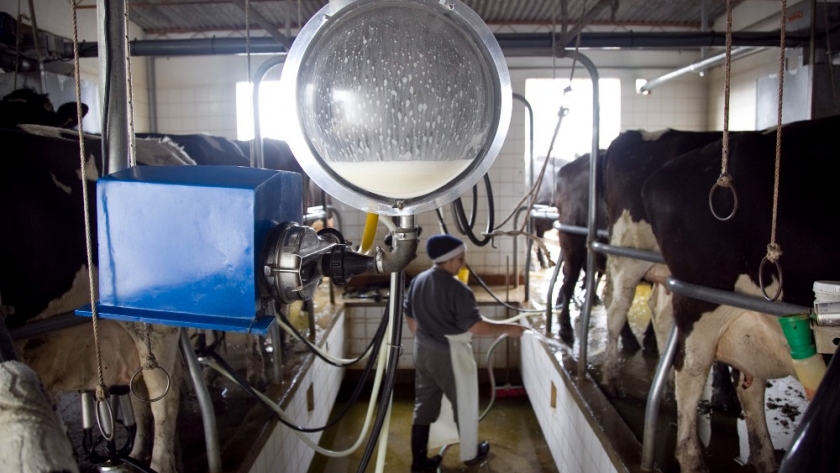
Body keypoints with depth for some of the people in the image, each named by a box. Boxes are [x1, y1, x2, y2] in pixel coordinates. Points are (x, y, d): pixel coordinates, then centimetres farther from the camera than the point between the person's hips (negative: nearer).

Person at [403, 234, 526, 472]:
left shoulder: (418, 281, -1)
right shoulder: (456, 289, -24)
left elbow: (410, 316, 9)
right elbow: (475, 326, -23)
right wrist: (508, 328, -12)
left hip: (423, 351, 7)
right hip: (450, 355, -7)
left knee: (424, 405, 16)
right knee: (464, 404, 15)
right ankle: (470, 453, 34)